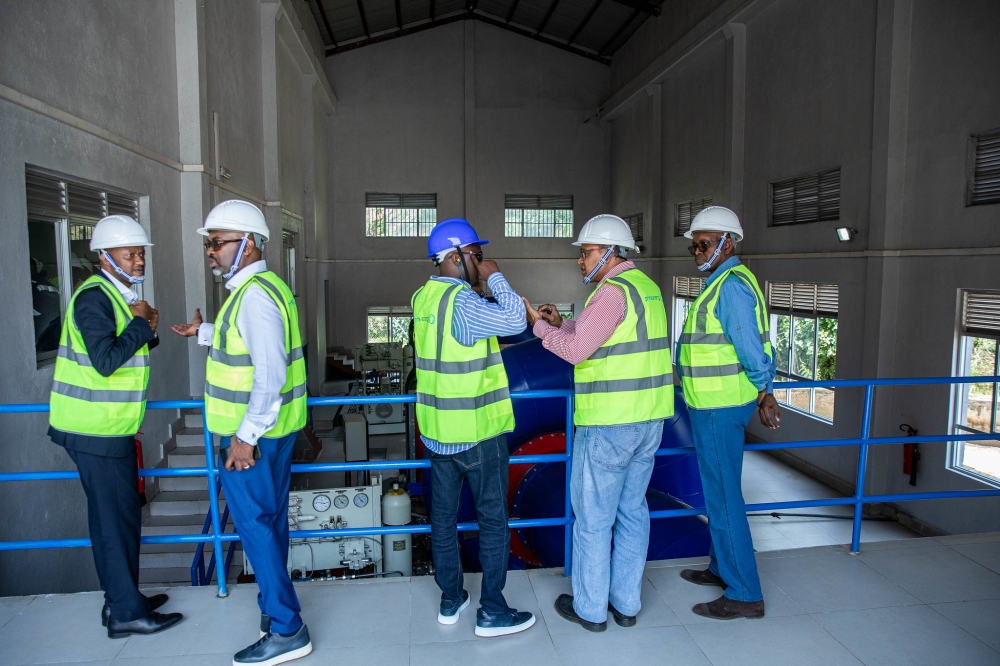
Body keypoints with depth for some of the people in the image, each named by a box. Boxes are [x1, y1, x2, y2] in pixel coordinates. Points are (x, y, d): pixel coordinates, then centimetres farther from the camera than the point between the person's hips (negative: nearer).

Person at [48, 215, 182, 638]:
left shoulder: (119, 296, 14)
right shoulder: (94, 298, -17)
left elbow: (127, 352, 18)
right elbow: (106, 361, -27)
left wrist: (148, 332, 0)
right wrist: (140, 323, -17)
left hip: (109, 428, 10)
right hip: (94, 431, -10)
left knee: (119, 515, 16)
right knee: (115, 517, -3)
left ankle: (122, 600, 29)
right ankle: (127, 613, 8)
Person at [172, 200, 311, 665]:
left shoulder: (254, 295, -21)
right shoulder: (261, 287, 13)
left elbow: (271, 373, -28)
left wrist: (247, 436, -25)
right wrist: (205, 332, 37)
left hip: (253, 435, -10)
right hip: (272, 429, 10)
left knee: (254, 524, -1)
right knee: (269, 522, 19)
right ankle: (274, 607, 35)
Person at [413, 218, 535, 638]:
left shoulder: (423, 296, 6)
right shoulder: (461, 301, -20)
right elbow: (515, 321, -30)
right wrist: (495, 278, -15)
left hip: (437, 428, 8)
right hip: (477, 430, -8)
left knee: (443, 514, 14)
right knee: (493, 518, 5)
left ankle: (450, 600, 28)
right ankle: (492, 612, 15)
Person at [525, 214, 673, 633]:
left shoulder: (613, 290, -17)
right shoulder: (645, 286, 13)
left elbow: (576, 351, -19)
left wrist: (539, 325, -5)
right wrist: (561, 323, 11)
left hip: (608, 424, -9)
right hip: (648, 420, 9)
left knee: (593, 516, 5)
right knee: (632, 510, 16)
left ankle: (590, 608, 20)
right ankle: (626, 603, 28)